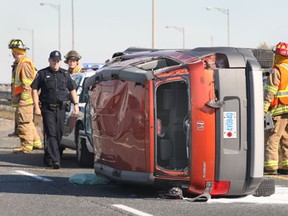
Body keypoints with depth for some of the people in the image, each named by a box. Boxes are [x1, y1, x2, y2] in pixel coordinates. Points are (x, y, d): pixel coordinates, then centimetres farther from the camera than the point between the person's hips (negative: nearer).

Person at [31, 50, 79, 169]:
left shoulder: (65, 74, 11)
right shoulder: (42, 74, 2)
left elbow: (72, 89, 17)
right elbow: (34, 89, 2)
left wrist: (76, 104, 8)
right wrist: (37, 106, -6)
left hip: (61, 108, 4)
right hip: (48, 109, -4)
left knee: (59, 134, 6)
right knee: (51, 134, -13)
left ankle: (48, 158, 21)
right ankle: (55, 159, -22)